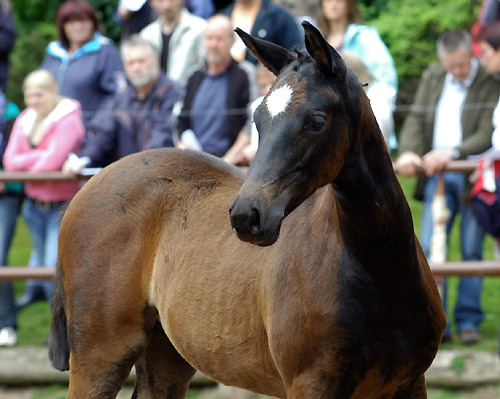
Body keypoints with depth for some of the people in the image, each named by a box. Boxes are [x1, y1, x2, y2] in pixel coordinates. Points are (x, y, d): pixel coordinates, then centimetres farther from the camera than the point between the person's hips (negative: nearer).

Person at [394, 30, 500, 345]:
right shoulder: (432, 78, 10)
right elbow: (416, 118, 5)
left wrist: (452, 153, -27)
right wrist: (408, 152, -14)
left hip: (473, 176, -4)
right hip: (437, 176, 4)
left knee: (472, 251, 2)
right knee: (429, 248, -2)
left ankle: (468, 321, 11)